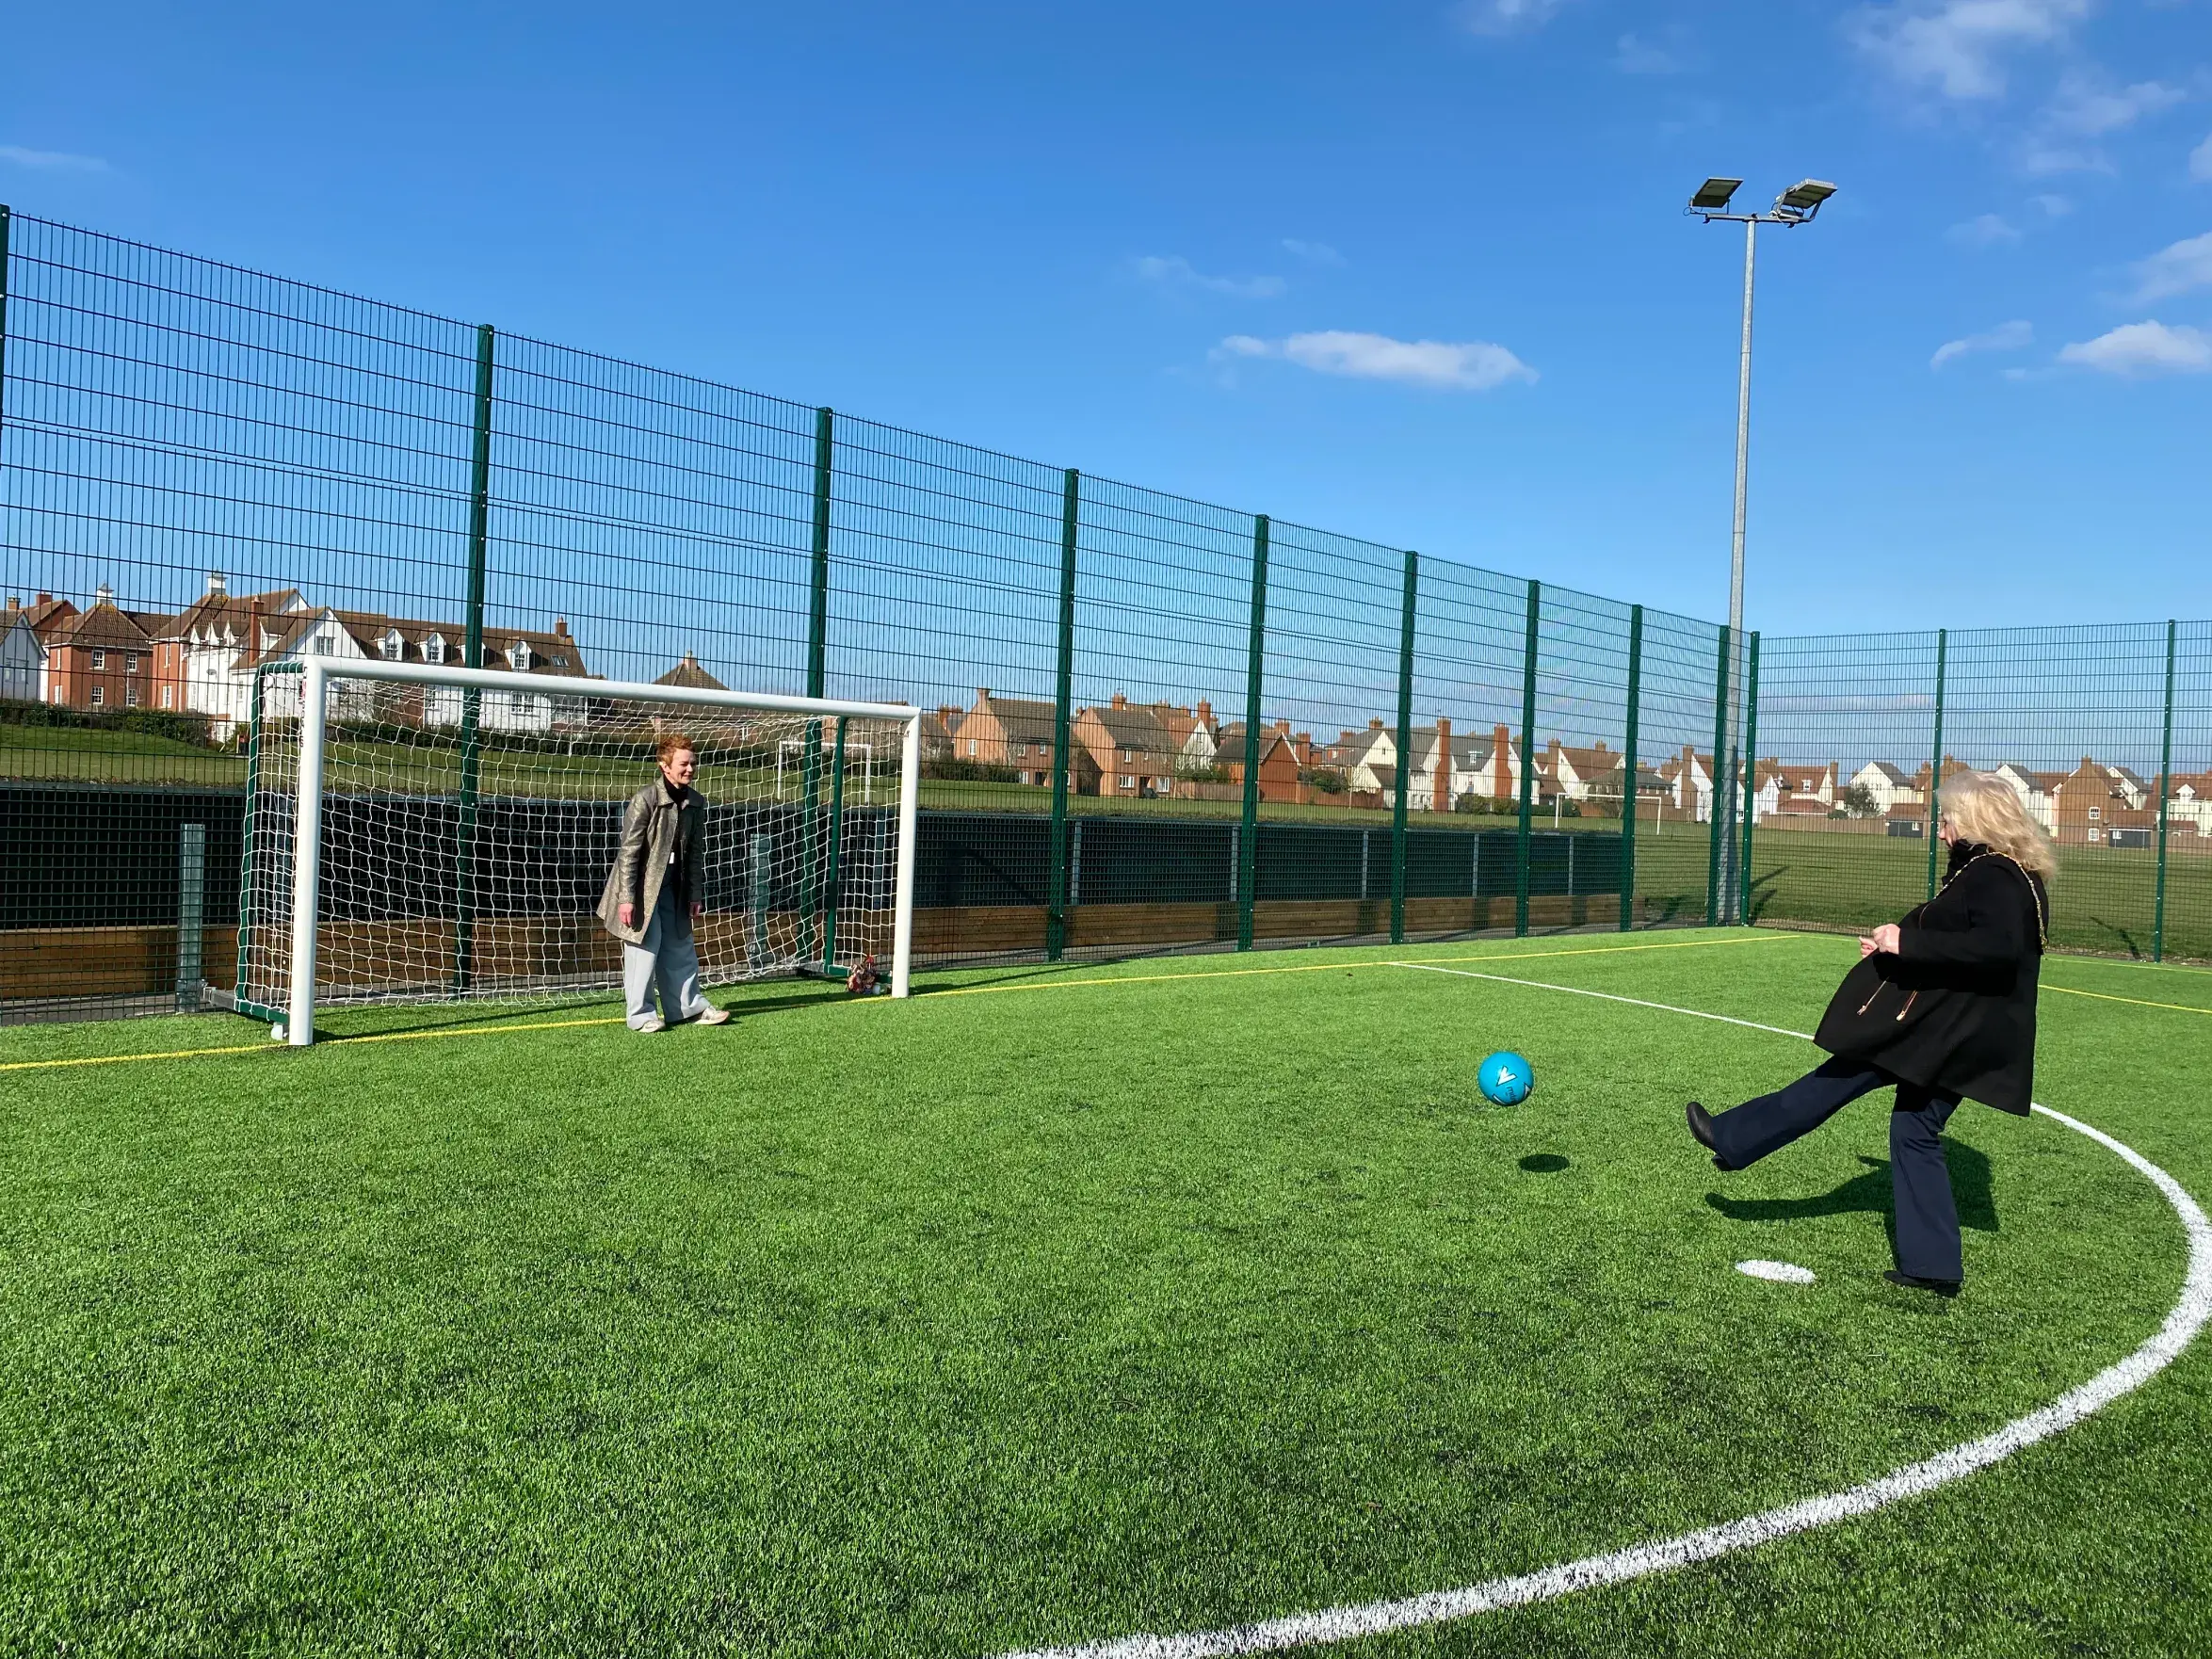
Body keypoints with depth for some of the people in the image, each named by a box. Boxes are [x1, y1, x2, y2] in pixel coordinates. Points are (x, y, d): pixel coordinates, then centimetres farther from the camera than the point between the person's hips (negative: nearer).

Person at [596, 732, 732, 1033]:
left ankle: (690, 1005, 22)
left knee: (680, 946, 12)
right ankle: (640, 1014, 8)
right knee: (645, 946, -2)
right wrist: (626, 898, -19)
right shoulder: (645, 799, -19)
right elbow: (629, 851, -18)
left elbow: (696, 852, 10)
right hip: (642, 886, -7)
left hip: (673, 886, 7)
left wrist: (696, 894, 10)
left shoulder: (696, 803, 2)